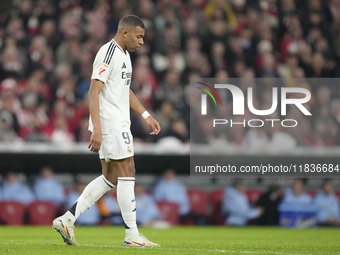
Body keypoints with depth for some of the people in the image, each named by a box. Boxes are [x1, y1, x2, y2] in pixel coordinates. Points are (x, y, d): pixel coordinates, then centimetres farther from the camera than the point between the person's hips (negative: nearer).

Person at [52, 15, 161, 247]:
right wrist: (96, 130, -26)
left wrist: (146, 115, 22)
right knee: (127, 173, -9)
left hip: (118, 123, 10)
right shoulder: (108, 53, -15)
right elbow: (94, 91, -20)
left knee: (110, 178, 10)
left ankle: (67, 219, 10)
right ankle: (132, 235, -6)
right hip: (110, 123, -10)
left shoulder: (124, 54, 17)